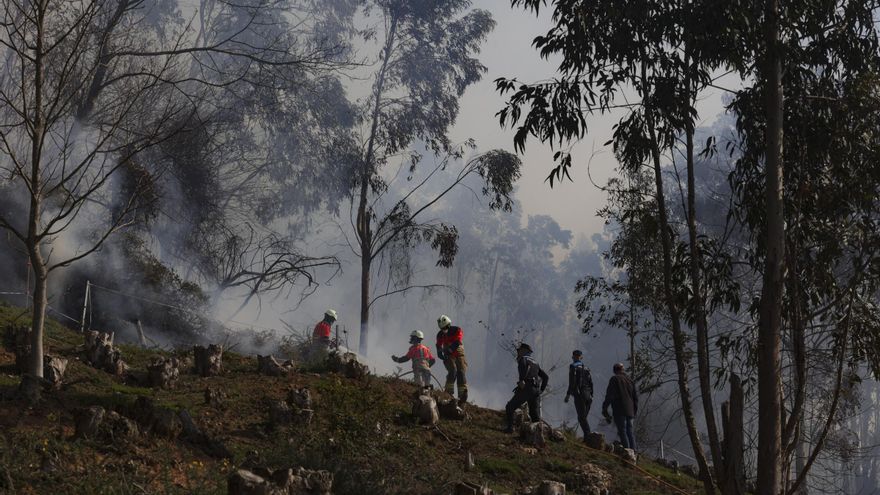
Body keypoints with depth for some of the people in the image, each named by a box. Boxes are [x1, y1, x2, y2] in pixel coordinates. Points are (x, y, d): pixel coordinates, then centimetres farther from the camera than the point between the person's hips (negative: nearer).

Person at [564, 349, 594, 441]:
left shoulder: (573, 367, -4)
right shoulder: (586, 368, 16)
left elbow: (572, 382, -13)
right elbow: (591, 383, 15)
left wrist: (568, 394, -10)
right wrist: (591, 395, 20)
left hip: (579, 395, -6)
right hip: (588, 395, 6)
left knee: (582, 417, -8)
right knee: (583, 417, 13)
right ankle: (586, 437, 5)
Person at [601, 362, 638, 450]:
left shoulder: (614, 379, -3)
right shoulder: (629, 380, 16)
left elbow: (609, 395, -11)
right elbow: (635, 396, 19)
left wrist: (604, 408, -7)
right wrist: (635, 409, 28)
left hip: (620, 411, -6)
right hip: (630, 411, 6)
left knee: (622, 431, -8)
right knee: (629, 431, 10)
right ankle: (633, 450, 3)